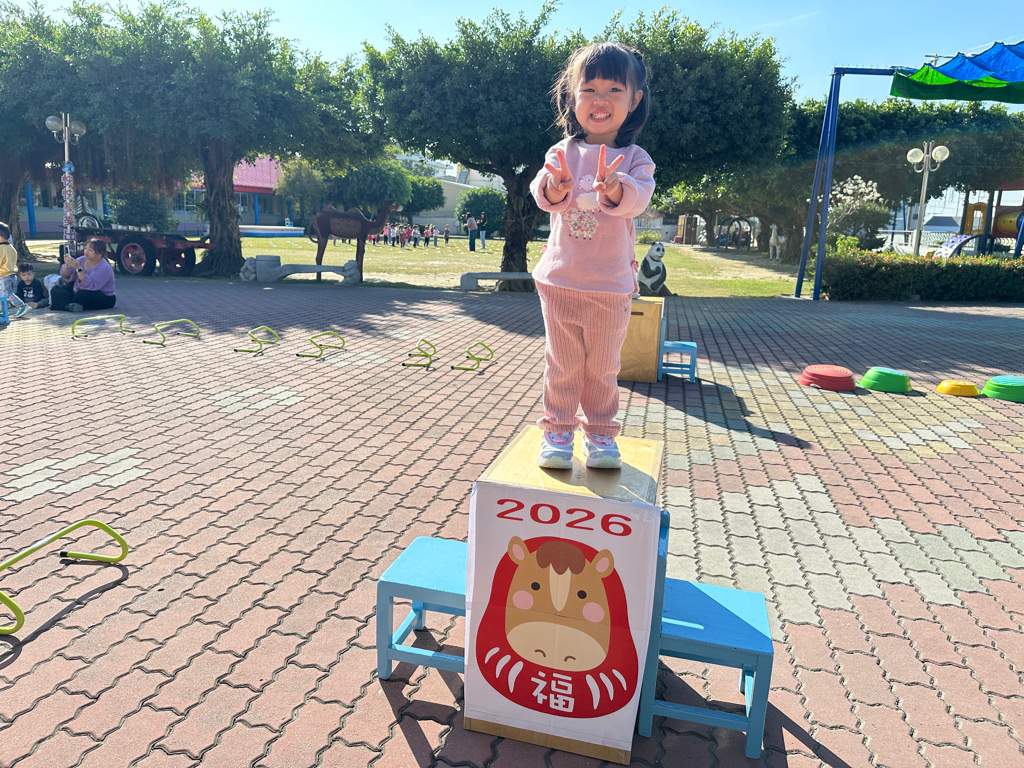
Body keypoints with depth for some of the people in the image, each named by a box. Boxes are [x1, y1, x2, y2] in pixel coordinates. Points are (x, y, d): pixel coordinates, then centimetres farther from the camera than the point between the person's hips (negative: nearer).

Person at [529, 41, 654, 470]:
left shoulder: (635, 159, -3)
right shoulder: (562, 153, 1)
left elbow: (637, 199, -22)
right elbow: (545, 196, -15)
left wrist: (614, 188, -45)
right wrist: (555, 187, -40)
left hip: (610, 287, 0)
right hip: (559, 281, 1)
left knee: (602, 368, 10)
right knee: (562, 364, 8)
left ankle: (601, 433, 28)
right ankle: (558, 430, 23)